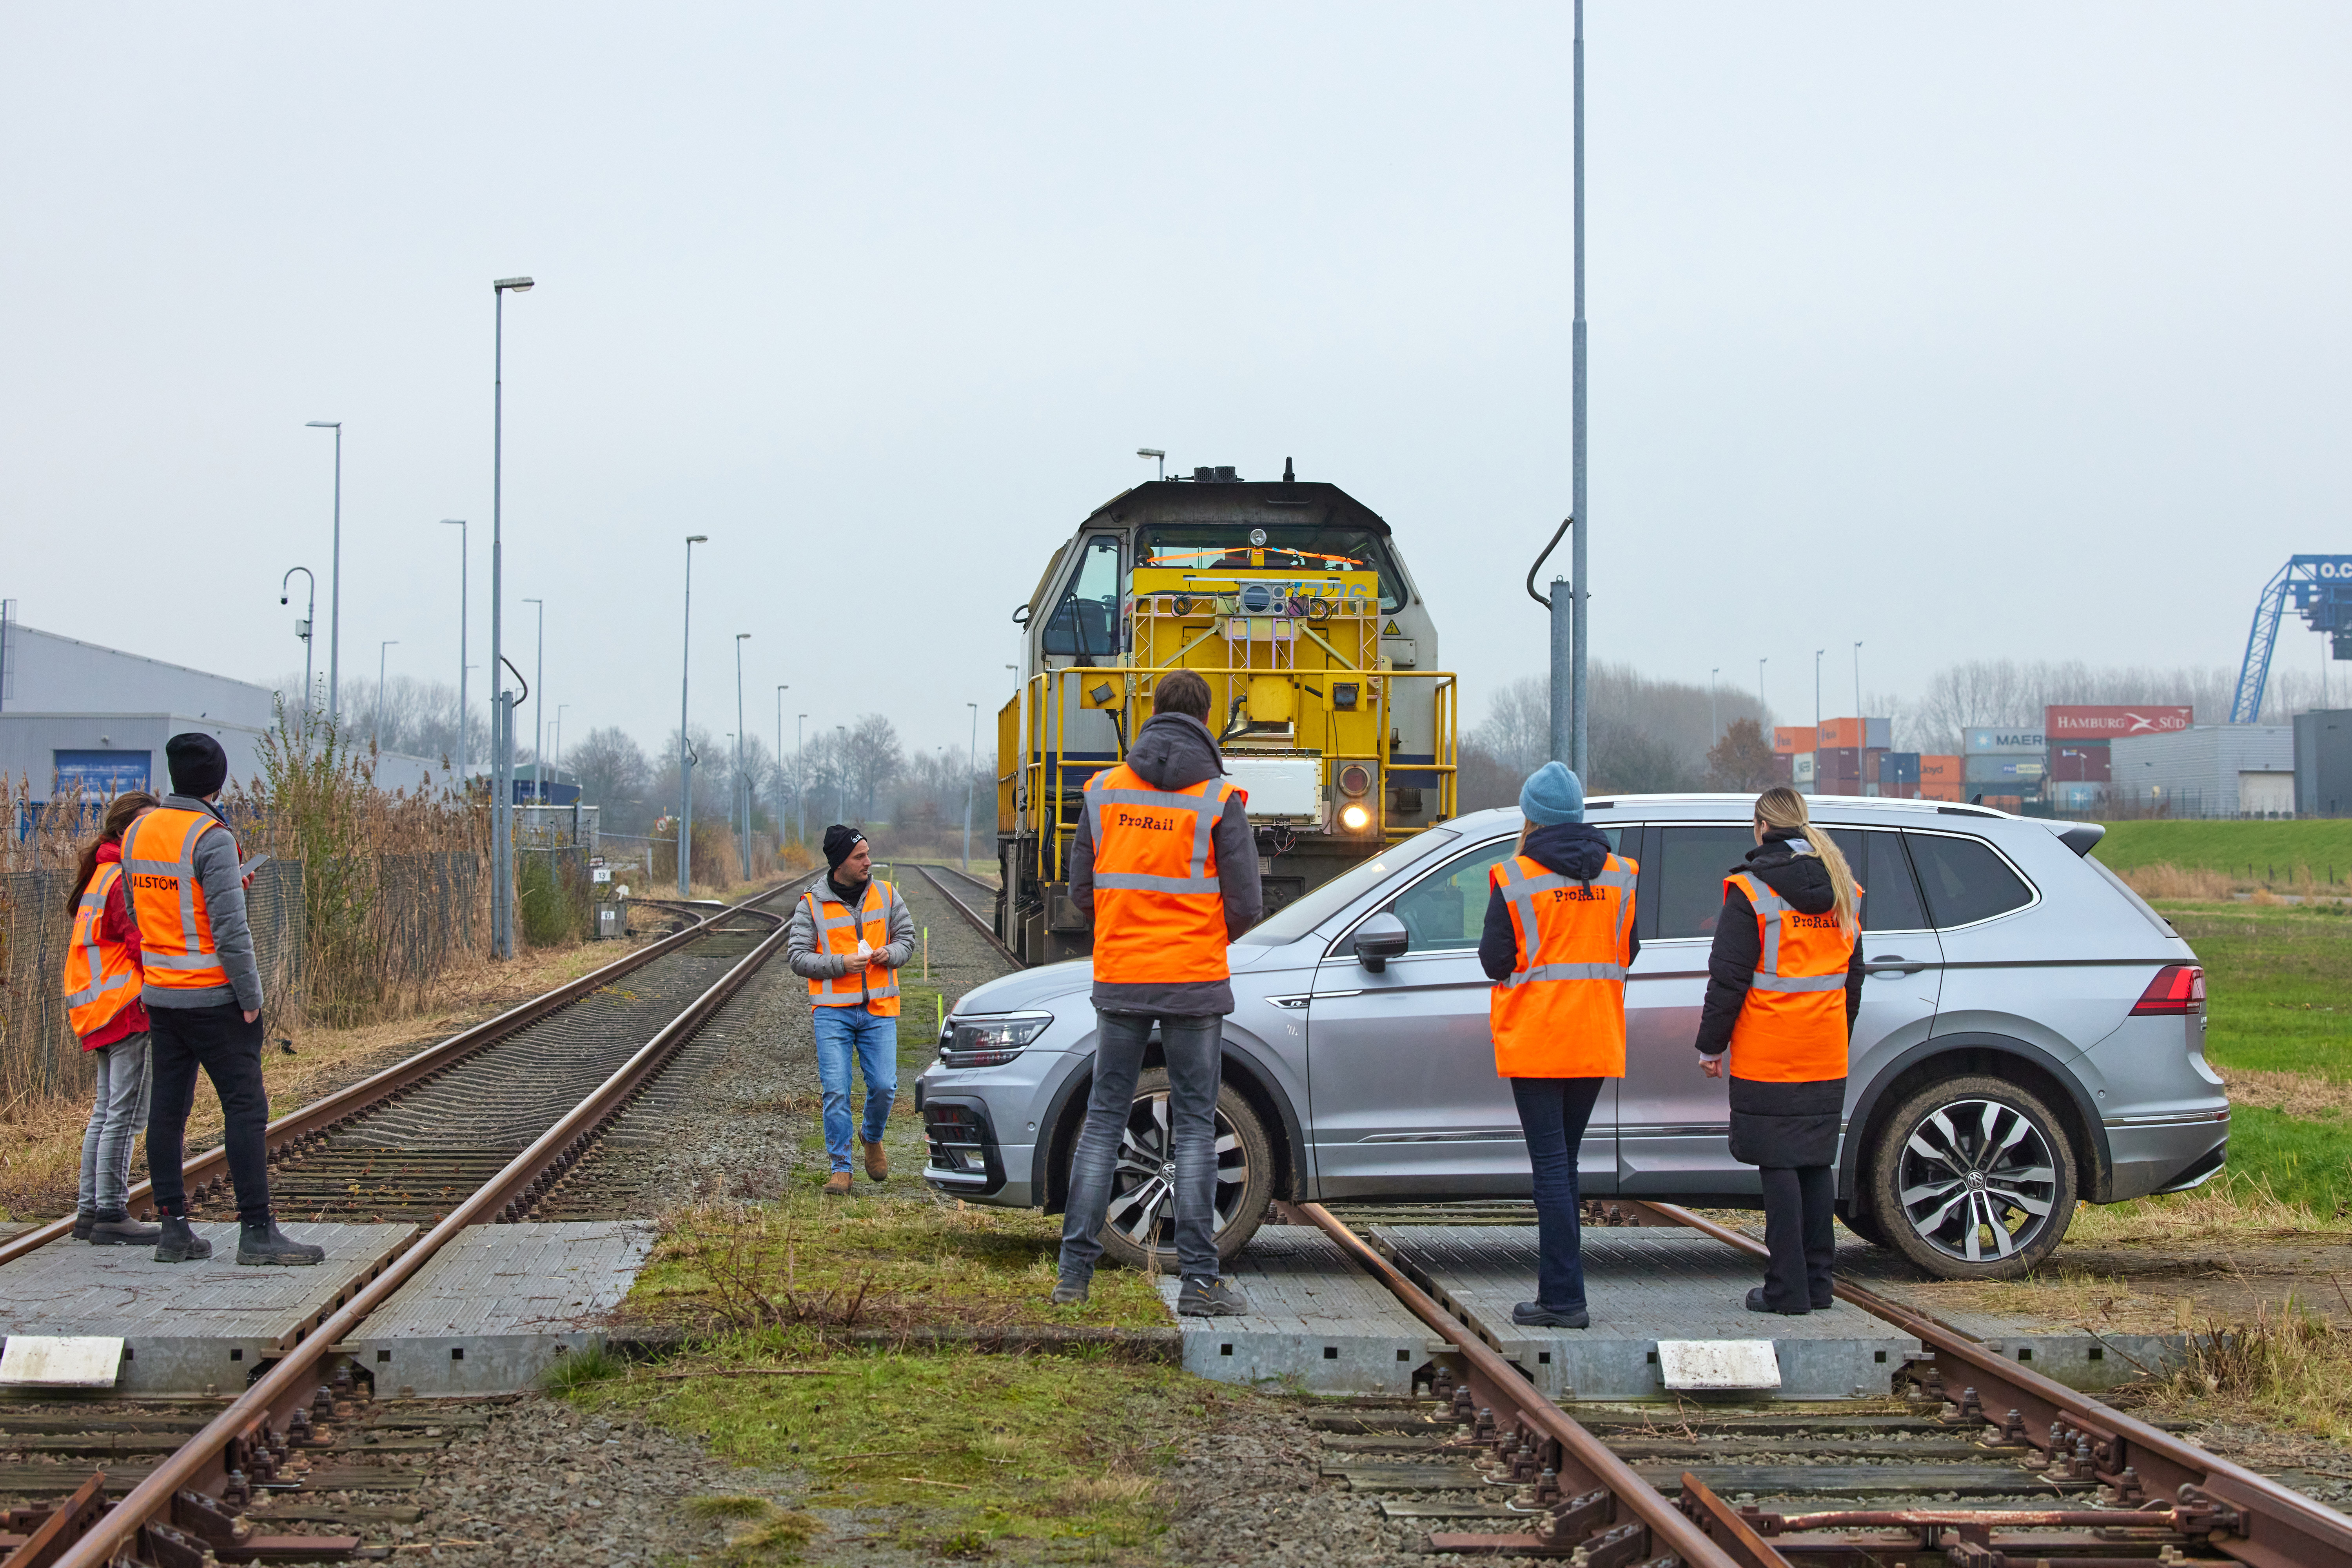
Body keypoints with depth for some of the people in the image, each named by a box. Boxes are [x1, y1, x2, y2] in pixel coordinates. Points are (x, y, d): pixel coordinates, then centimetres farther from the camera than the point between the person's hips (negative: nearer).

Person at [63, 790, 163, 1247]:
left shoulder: (103, 874, 17)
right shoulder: (127, 879, -14)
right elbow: (146, 944, -19)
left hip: (99, 1011, 11)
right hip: (130, 1008, -11)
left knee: (107, 1111, 15)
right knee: (126, 1113, -7)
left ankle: (89, 1210, 18)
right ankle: (111, 1214, -7)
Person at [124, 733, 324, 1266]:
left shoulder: (137, 832, 8)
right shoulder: (212, 838, -15)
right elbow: (230, 927, -18)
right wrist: (250, 995, -12)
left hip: (159, 995, 7)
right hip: (213, 997, -7)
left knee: (168, 1108, 10)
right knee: (245, 1107, -4)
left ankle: (173, 1228, 12)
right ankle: (257, 1231, -6)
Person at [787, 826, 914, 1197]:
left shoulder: (886, 895, 7)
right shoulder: (811, 905, -1)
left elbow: (907, 937, 15)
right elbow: (797, 956, -3)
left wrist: (891, 953, -7)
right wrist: (840, 964, -15)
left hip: (879, 1009, 2)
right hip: (833, 1010, -2)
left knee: (884, 1086, -4)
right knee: (836, 1091, -6)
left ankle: (872, 1139, 27)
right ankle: (841, 1169, 2)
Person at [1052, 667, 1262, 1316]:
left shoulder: (1105, 790, 3)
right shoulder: (1221, 800, -6)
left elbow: (1081, 892, 6)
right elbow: (1246, 906, -5)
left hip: (1119, 978, 3)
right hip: (1195, 981, -2)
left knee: (1103, 1122, 10)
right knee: (1194, 1128, 3)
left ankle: (1075, 1272, 7)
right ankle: (1198, 1280, 1)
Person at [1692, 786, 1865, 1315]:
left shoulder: (1751, 889, -9)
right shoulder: (1844, 892, 12)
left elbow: (1728, 979, -10)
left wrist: (1711, 1044, -1)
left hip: (1767, 1055, -6)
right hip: (1826, 1057, 6)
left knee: (1779, 1167, -3)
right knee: (1817, 1164, 11)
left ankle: (1787, 1289, -2)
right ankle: (1817, 1285, 15)